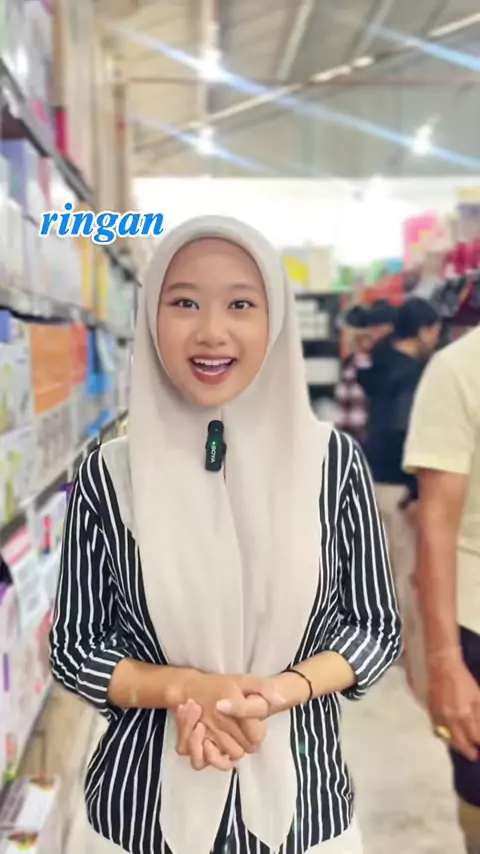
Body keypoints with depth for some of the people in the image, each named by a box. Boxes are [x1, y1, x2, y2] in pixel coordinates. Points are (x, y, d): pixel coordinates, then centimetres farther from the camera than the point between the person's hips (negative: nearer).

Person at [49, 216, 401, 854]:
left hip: (297, 797, 1)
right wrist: (186, 688, -19)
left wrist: (276, 693, -18)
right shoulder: (110, 475, -10)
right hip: (147, 800, 0)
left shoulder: (334, 461, -9)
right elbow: (74, 652, -3)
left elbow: (379, 629, -2)